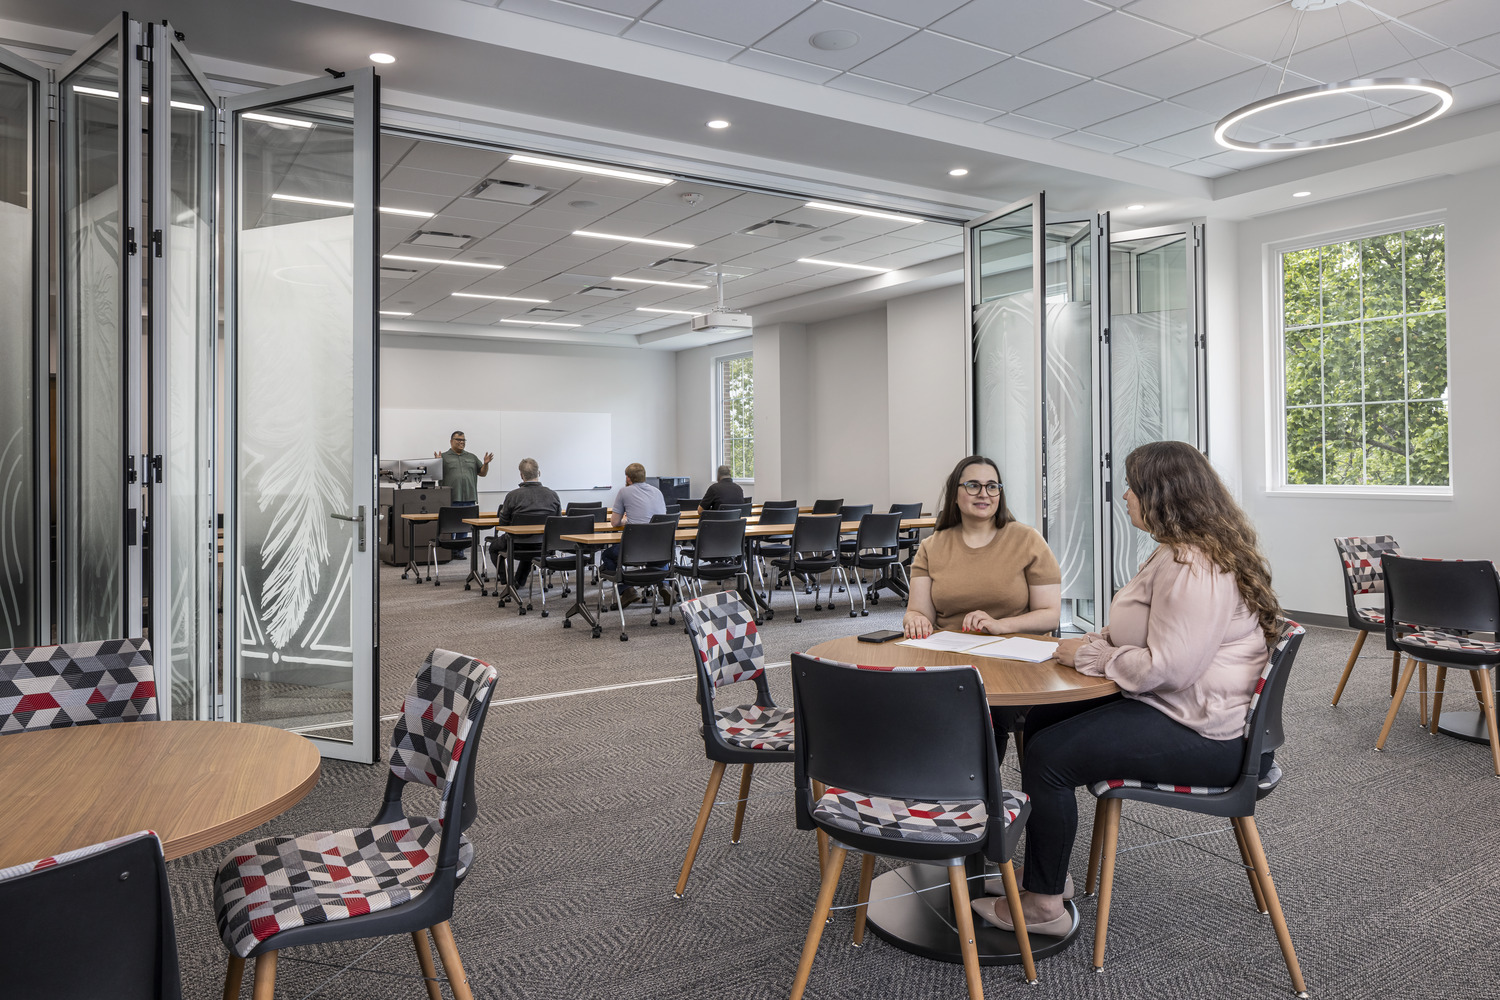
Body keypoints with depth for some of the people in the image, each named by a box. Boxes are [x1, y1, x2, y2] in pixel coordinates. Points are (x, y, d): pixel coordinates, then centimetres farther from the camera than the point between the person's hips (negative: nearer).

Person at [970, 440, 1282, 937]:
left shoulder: (1193, 566, -24)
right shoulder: (1182, 552, 12)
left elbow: (1167, 667, -29)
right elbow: (1155, 635, 23)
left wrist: (1089, 656, -16)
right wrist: (1094, 641, 6)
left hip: (1202, 736, -11)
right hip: (1177, 707, 11)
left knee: (1049, 755, -16)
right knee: (1041, 720, 10)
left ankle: (1043, 904, 1)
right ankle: (1045, 869, 19)